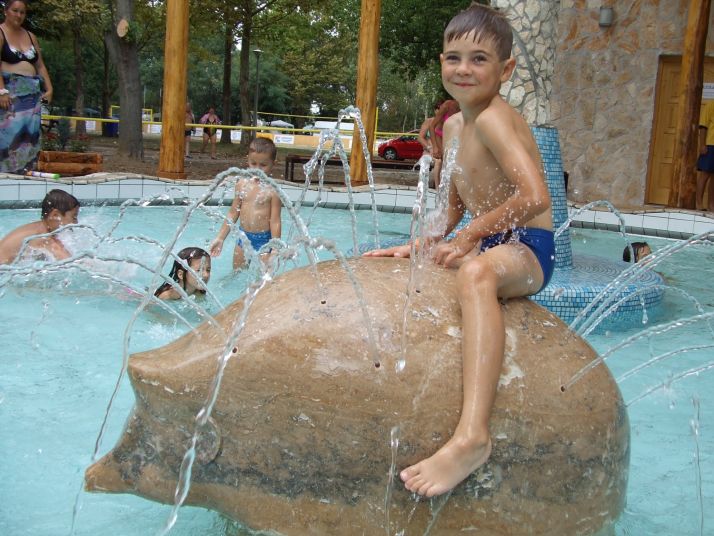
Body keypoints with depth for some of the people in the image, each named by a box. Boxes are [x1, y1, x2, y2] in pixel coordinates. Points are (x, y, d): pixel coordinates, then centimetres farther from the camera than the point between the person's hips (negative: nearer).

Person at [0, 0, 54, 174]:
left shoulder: (30, 36, 18)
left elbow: (40, 65, 18)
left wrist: (49, 88, 7)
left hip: (32, 92, 6)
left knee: (30, 133, 0)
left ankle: (25, 171, 2)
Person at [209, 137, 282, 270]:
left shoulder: (272, 190, -14)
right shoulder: (242, 183, 2)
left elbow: (275, 221, -12)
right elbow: (233, 213, 10)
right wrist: (220, 238, 9)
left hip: (263, 240, -5)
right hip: (243, 237, 5)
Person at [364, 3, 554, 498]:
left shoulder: (494, 119, -16)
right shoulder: (453, 126, 11)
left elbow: (536, 197, -29)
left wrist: (469, 238, -20)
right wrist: (421, 245, 4)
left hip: (527, 249, -10)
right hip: (486, 245, 10)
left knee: (475, 272, -44)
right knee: (381, 268, 17)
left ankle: (472, 435, -54)